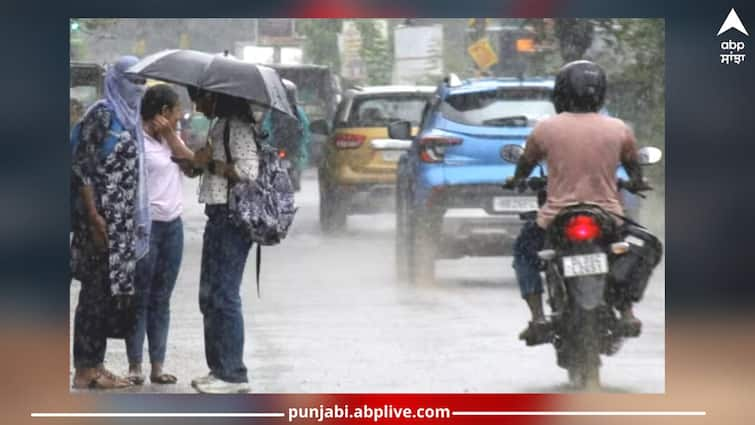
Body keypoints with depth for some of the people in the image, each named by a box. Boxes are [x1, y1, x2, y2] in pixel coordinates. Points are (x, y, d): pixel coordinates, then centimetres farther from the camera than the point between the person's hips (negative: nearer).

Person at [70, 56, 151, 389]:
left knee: (108, 292, 10)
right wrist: (94, 217, -21)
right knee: (97, 290, -5)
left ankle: (94, 365, 14)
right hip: (102, 217, -9)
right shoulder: (102, 114, -10)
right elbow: (82, 167, -15)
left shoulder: (127, 117, 16)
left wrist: (134, 221, 17)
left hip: (122, 220, 9)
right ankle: (85, 369, -1)